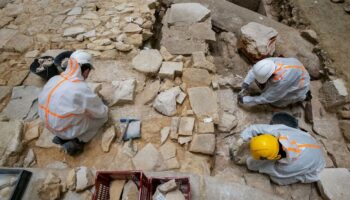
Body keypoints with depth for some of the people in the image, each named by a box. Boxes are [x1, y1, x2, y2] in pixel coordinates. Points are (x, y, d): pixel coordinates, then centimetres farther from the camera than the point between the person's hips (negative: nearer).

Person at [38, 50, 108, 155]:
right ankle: (76, 142, -2)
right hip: (68, 129, -7)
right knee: (103, 116, 6)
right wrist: (105, 109, 13)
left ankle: (61, 137, 14)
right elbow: (100, 112, -13)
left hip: (50, 126, 7)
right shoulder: (82, 89, -26)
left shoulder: (54, 79, -5)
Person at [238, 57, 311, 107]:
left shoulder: (282, 82, -42)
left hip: (299, 87, -5)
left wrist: (244, 100, -25)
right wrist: (245, 86, -22)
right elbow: (254, 70, -14)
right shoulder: (271, 61, -31)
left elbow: (265, 99, -30)